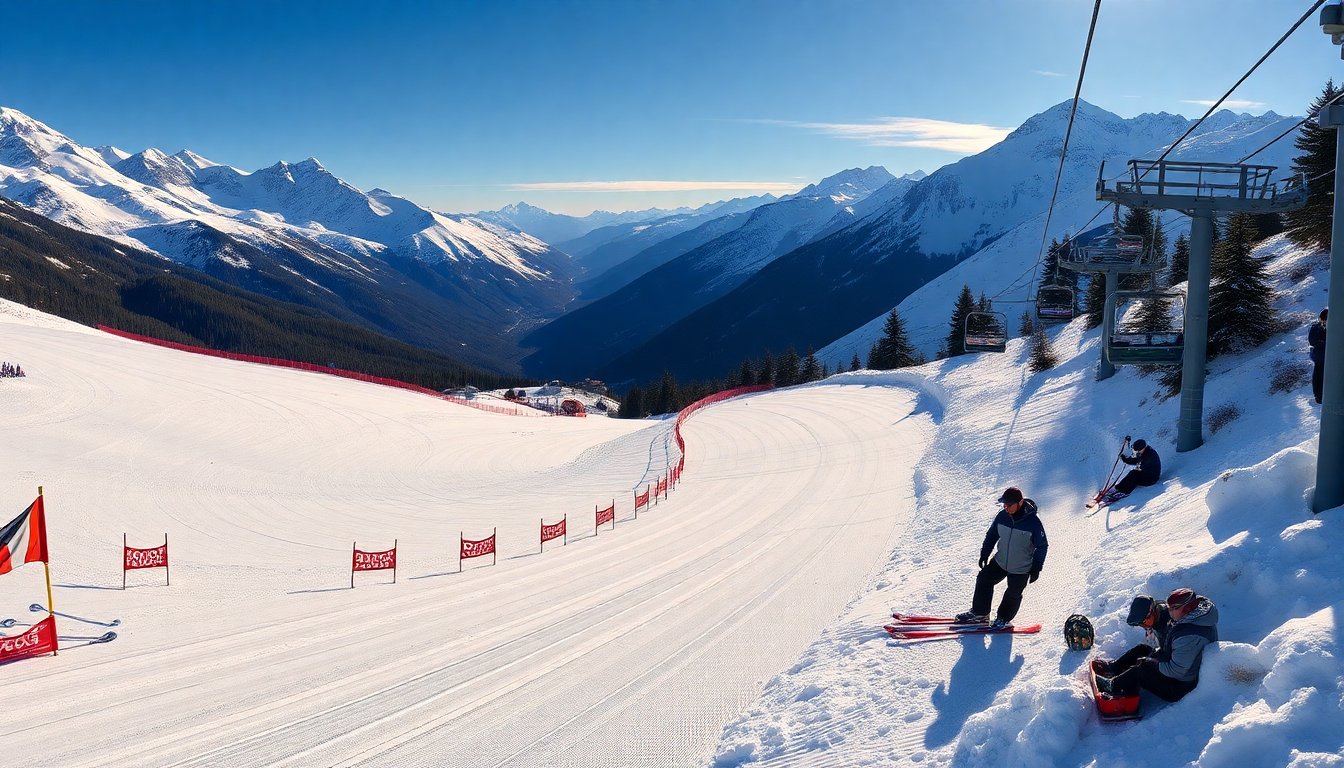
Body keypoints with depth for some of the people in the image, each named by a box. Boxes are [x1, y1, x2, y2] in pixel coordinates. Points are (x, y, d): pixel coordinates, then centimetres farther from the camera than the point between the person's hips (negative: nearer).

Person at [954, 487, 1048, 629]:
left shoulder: (1033, 522, -25)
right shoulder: (1002, 516, -12)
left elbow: (1042, 546, -14)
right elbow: (992, 535, 5)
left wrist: (1036, 568, -13)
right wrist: (984, 553, 5)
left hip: (1021, 569, -4)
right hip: (1000, 561, 4)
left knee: (1013, 595, 12)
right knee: (983, 580, 7)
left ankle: (1003, 619, 36)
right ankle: (979, 613, 23)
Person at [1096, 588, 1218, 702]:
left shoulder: (1190, 637, -37)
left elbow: (1176, 671, -31)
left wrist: (1148, 662, -19)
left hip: (1180, 686, -10)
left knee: (1140, 671, -17)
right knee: (1141, 649, 13)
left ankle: (1113, 686, 6)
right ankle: (1114, 667, 29)